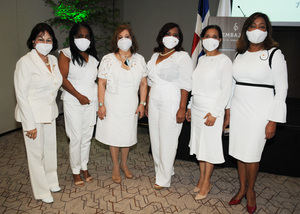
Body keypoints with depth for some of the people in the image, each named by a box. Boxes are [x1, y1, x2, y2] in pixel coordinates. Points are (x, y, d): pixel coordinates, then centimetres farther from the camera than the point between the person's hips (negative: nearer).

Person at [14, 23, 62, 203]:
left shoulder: (53, 60, 5)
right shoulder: (25, 62, -16)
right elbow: (21, 95, -17)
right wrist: (29, 124, -18)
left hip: (50, 112, 7)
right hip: (32, 114, -6)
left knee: (50, 148, 18)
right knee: (36, 153, 6)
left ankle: (51, 182, 38)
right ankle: (42, 191, 23)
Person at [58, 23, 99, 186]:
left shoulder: (93, 57, 14)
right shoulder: (66, 53, -1)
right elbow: (63, 79, -9)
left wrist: (99, 102, 10)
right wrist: (79, 96, -15)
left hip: (91, 102, 5)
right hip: (73, 103, -4)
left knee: (87, 137, 11)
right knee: (76, 138, 0)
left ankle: (84, 167, 27)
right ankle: (76, 171, 17)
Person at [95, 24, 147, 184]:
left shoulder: (139, 59, 2)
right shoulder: (108, 59, -6)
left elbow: (143, 83, 5)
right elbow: (101, 83, -5)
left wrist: (142, 103, 0)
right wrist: (101, 104, -10)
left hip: (131, 105, 3)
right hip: (112, 105, -2)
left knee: (128, 135, 13)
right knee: (114, 136, 7)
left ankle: (124, 164, 34)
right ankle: (115, 167, 26)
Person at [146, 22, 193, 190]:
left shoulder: (183, 57, -6)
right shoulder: (155, 56, 14)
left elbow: (185, 86, -12)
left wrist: (182, 109, -18)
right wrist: (147, 104, 15)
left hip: (171, 104, -6)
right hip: (154, 103, 7)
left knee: (167, 140, -1)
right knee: (155, 138, 11)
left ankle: (164, 179, 13)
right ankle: (160, 170, 29)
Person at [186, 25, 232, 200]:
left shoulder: (224, 60, -9)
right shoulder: (201, 59, 12)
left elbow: (226, 90, -13)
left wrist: (215, 113, -18)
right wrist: (190, 107, 15)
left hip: (212, 110, -6)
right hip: (197, 108, 7)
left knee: (209, 145, 1)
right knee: (199, 143, 12)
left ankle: (206, 183, 15)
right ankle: (202, 178, 26)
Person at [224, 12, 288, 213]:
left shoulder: (275, 54, -4)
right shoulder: (240, 55, 10)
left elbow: (281, 90, -7)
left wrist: (273, 121, -11)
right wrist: (228, 111, 11)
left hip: (259, 112, -4)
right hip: (238, 110, 5)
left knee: (251, 154, 1)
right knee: (239, 152, 11)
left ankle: (251, 191, 26)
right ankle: (242, 188, 29)